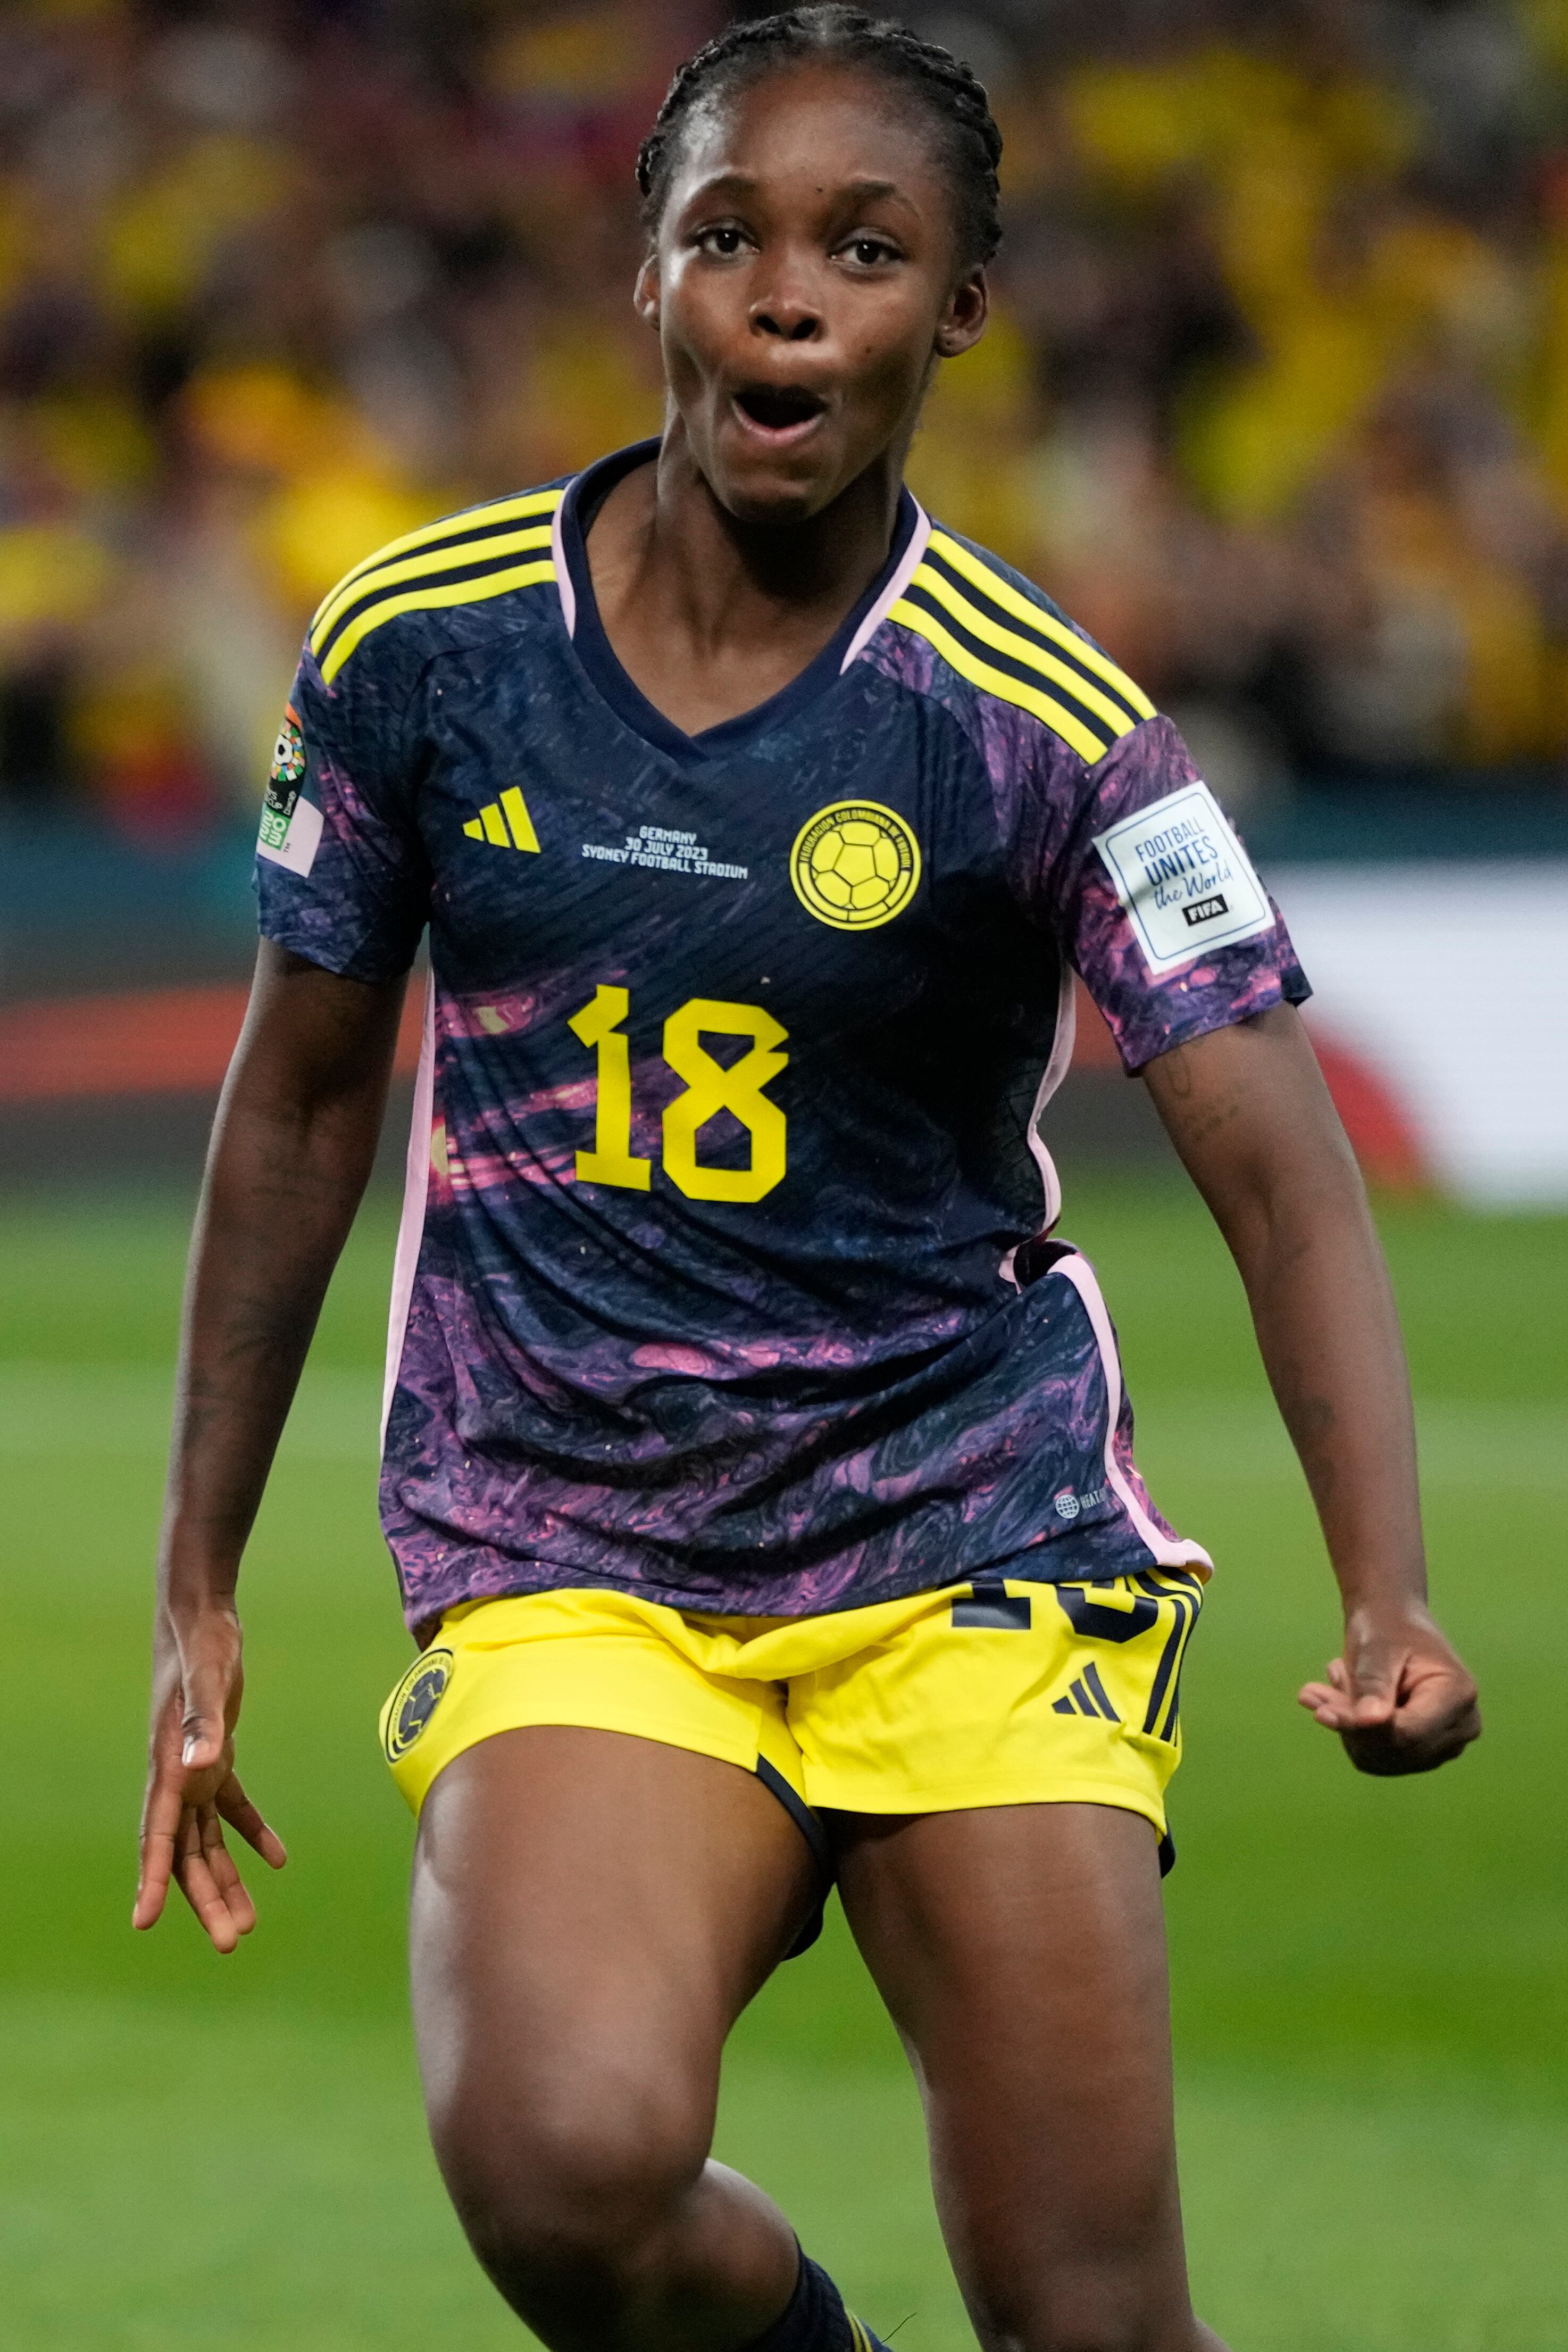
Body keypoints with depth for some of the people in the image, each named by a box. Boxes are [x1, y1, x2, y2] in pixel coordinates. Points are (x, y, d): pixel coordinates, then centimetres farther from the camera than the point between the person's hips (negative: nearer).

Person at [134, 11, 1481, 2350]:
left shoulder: (1045, 730, -8)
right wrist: (200, 1593, 14)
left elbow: (1284, 1173, -13)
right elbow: (301, 1105, 12)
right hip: (558, 1575, 1)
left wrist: (1390, 1601, -29)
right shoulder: (418, 644, 0)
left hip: (976, 1552, 0)